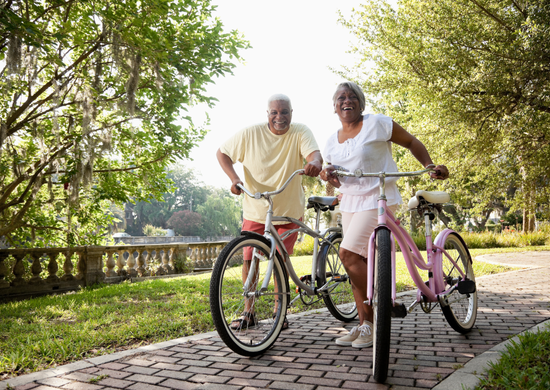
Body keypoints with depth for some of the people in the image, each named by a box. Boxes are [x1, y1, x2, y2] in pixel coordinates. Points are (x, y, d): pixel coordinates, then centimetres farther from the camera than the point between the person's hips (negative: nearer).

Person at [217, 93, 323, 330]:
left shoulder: (300, 132, -10)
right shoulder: (250, 134, -9)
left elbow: (314, 153, -27)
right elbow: (222, 153, 0)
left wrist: (315, 163, -52)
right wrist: (233, 178, -16)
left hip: (288, 210, -1)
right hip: (255, 210, 1)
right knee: (249, 259, 2)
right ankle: (248, 312, 17)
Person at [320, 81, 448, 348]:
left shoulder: (377, 123, -5)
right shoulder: (332, 141, 12)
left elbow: (411, 142, 3)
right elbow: (330, 171, 16)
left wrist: (430, 166, -9)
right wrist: (327, 174, -8)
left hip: (378, 199, -6)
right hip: (350, 203, 7)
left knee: (348, 254, -17)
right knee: (359, 262, 5)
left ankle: (374, 320, -3)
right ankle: (363, 325, 15)